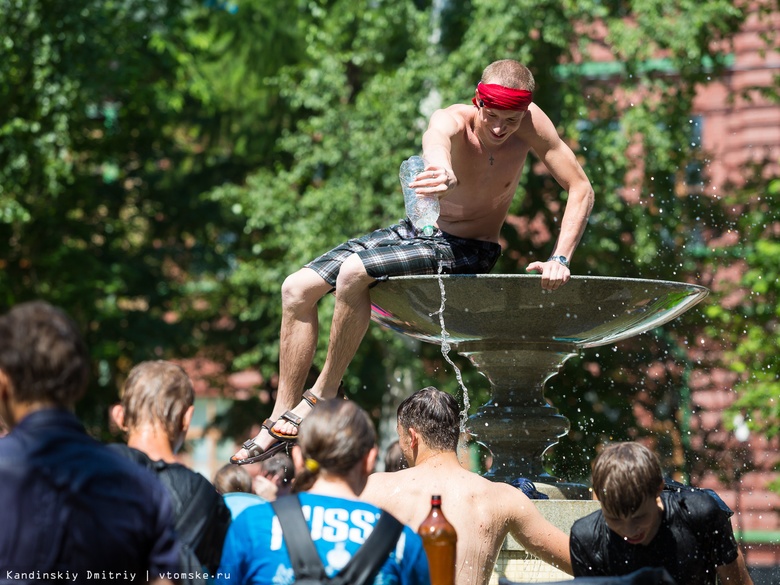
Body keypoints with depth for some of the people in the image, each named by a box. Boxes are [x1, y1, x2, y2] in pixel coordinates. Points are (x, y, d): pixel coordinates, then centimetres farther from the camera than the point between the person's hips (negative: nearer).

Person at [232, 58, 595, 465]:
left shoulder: (530, 122, -19)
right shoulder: (453, 121, -22)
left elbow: (581, 189, -15)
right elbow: (437, 136, -48)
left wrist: (560, 260, -29)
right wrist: (442, 171, -74)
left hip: (468, 251, -3)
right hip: (416, 230, 3)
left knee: (354, 272, -29)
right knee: (297, 289, -8)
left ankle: (323, 395, -16)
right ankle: (284, 419, 0)